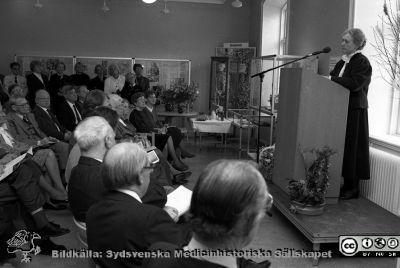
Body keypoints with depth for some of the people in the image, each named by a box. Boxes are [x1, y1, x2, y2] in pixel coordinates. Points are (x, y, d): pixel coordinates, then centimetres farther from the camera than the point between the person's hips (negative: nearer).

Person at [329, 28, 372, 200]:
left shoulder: (362, 62, -9)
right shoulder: (343, 62, 16)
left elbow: (353, 83, -21)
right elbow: (334, 78, 19)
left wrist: (331, 79, -18)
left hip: (354, 110, -8)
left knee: (352, 148, -2)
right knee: (341, 146, 8)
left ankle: (353, 187, 7)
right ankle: (346, 184, 17)